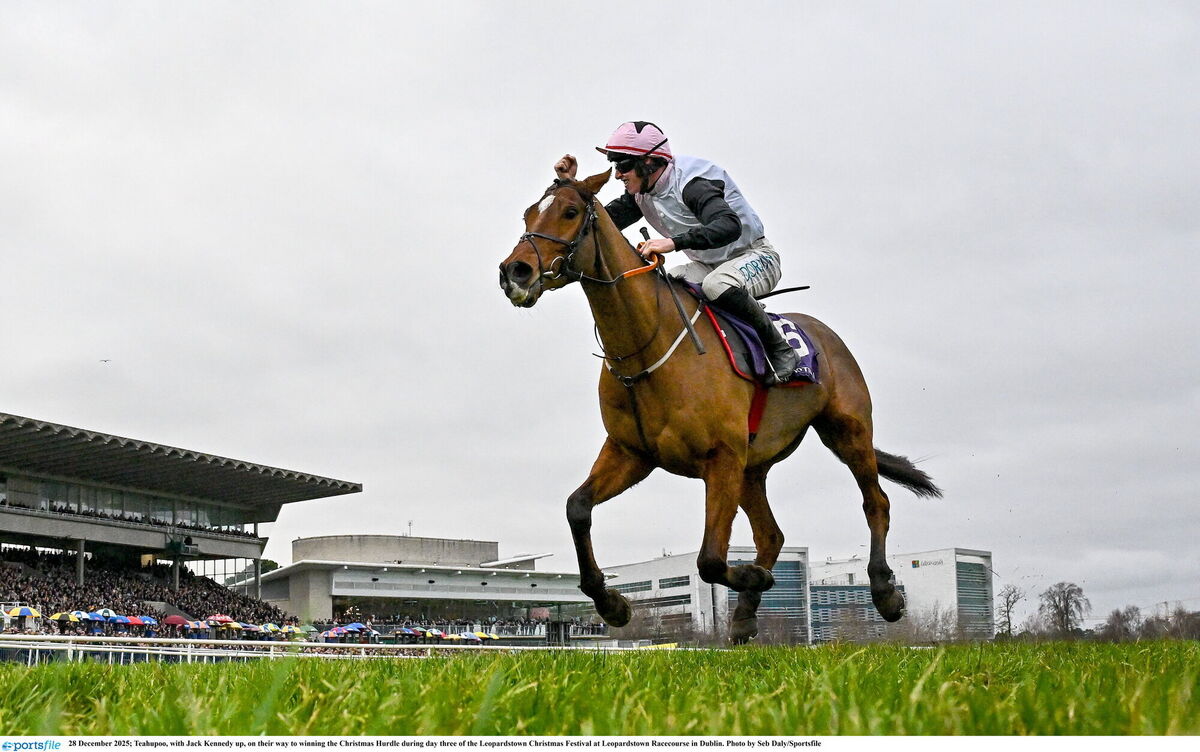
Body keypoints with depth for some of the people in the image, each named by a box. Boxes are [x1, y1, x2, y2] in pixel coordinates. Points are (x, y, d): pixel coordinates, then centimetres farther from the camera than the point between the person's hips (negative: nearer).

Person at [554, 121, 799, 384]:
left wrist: (674, 242, -53)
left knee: (717, 286, -39)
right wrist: (570, 184, -5)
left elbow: (730, 225, -43)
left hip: (754, 256, -8)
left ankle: (781, 351, -22)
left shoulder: (692, 183, -27)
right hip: (707, 264, 8)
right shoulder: (641, 193, 0)